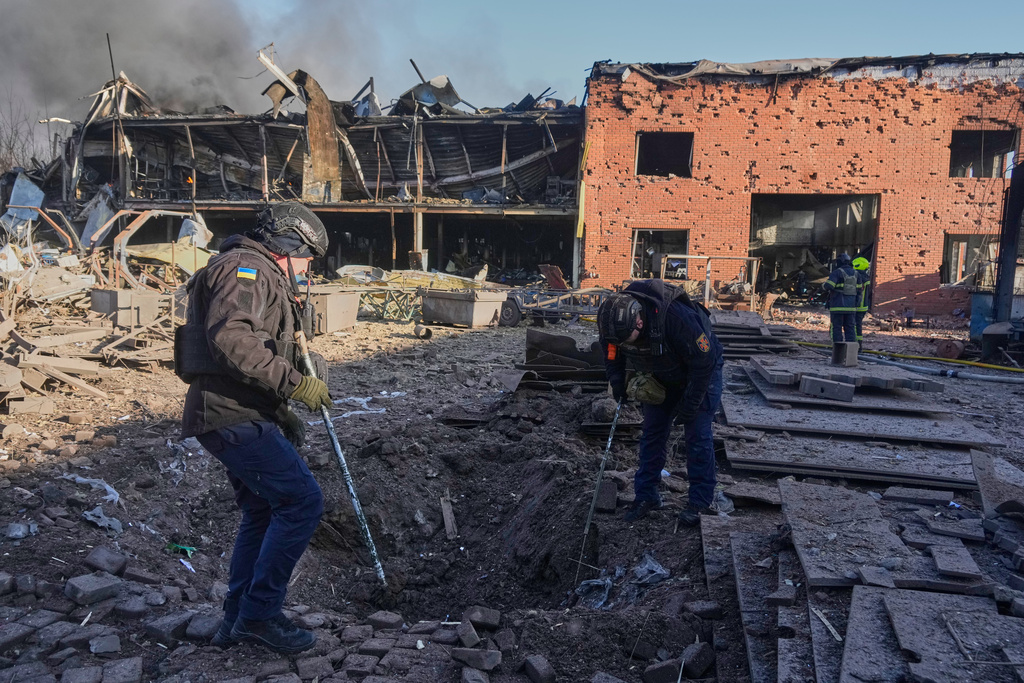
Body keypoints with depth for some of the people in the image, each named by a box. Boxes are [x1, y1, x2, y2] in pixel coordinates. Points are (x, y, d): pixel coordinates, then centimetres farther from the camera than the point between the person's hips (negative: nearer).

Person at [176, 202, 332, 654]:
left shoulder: (259, 276, 25)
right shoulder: (245, 268, -9)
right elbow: (229, 338, -27)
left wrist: (281, 414, 22)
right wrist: (295, 383, -25)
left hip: (238, 416, 11)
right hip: (234, 416, -11)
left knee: (263, 510, 17)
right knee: (302, 501, -11)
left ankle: (238, 619, 24)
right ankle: (259, 613, -1)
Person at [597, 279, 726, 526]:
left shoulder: (676, 317, -42)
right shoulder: (615, 322, -24)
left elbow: (704, 362, -30)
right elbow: (611, 351, 1)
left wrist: (689, 406, -24)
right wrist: (616, 380, -13)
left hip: (701, 372, -5)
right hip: (660, 378, 5)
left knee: (697, 435, -5)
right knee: (652, 433, 4)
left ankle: (701, 500, 7)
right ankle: (646, 496, 13)